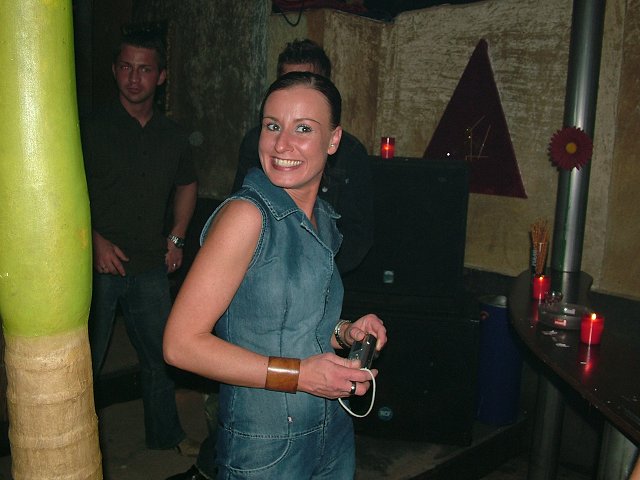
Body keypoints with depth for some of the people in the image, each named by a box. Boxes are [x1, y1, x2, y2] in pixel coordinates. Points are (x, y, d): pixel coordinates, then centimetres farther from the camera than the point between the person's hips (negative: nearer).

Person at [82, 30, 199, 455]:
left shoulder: (172, 136, 7)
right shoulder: (93, 129, -6)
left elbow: (187, 185, 22)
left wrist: (176, 237, 12)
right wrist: (95, 240, -16)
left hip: (150, 267, 4)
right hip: (100, 265, -3)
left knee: (160, 354, 15)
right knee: (85, 361, 7)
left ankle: (166, 434, 35)